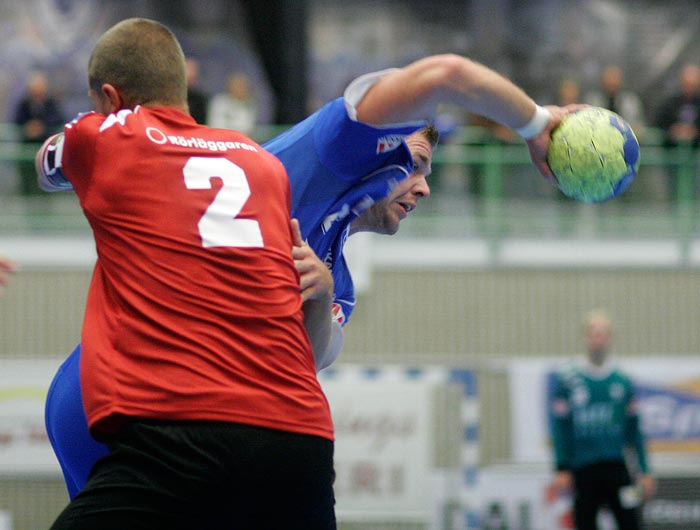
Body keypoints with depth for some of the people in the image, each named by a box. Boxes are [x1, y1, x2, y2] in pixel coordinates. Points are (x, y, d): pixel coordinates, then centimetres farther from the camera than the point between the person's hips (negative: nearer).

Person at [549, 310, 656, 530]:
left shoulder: (623, 381, 7)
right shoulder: (567, 380, 2)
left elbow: (634, 430, 11)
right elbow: (560, 428, 1)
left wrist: (644, 471, 7)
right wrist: (562, 469, -6)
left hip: (617, 468, 1)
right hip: (582, 470, -1)